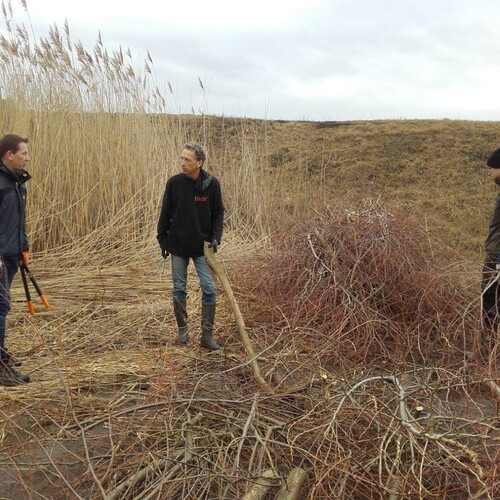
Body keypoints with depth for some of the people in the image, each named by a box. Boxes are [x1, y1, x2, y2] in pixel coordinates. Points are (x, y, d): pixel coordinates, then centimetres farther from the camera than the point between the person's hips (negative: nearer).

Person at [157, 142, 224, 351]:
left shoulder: (212, 184, -7)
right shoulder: (174, 182, -6)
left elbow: (218, 213, 2)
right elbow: (166, 212, 2)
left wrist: (216, 237, -10)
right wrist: (162, 239, 3)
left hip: (202, 247, -1)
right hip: (178, 247, 1)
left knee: (209, 289, -3)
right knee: (179, 289, 9)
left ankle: (207, 335, 8)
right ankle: (182, 331, 24)